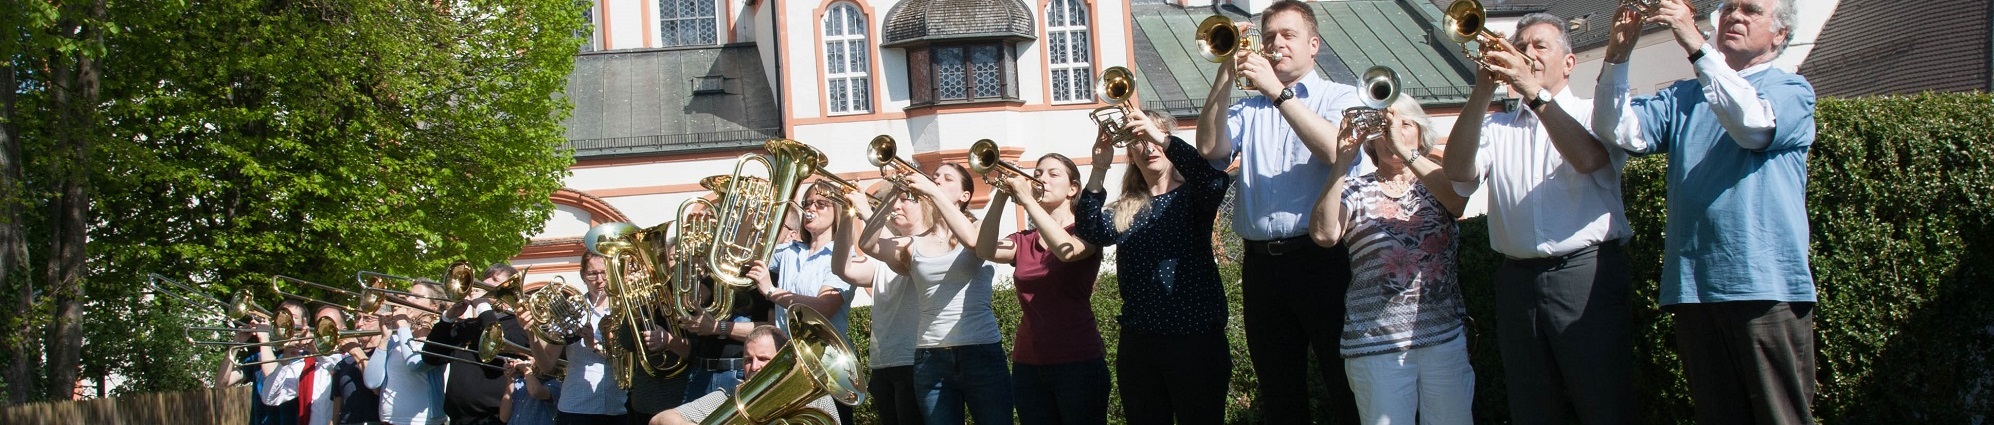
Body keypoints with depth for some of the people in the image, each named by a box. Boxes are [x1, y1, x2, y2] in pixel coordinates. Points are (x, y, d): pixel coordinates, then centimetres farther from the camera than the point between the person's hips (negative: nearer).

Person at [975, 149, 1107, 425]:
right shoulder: (1024, 242, 13)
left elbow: (1066, 250, -22)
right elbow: (986, 251, -7)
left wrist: (1026, 199, -21)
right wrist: (1001, 197, -16)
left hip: (1077, 362, -4)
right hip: (1028, 364, 4)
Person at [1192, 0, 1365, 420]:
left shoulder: (1341, 98, 7)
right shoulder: (1249, 109, 17)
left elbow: (1337, 150, -14)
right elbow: (1210, 148, -1)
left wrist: (1278, 91, -15)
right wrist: (1227, 73, -7)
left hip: (1323, 259, -4)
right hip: (1261, 266, 4)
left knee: (1349, 387, -3)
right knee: (1279, 394, 9)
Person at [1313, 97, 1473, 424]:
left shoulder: (1434, 185, 10)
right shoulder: (1355, 191, 7)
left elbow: (1458, 196, -15)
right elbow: (1324, 234, -13)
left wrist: (1404, 151, -23)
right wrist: (1341, 162, -20)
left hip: (1445, 336, 1)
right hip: (1375, 344, -1)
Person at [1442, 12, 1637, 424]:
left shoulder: (1594, 115, 10)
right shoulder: (1496, 126, 17)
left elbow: (1589, 159, -13)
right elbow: (1459, 173, -2)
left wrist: (1533, 92, -20)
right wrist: (1481, 94, -12)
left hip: (1587, 278, -3)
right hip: (1518, 280, 3)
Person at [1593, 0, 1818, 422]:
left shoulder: (1792, 90, 6)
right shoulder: (1683, 97, 19)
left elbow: (1754, 123, -17)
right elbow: (1621, 132, 1)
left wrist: (1695, 45, -22)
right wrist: (1617, 56, -13)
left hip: (1765, 283, -4)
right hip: (1692, 283, 4)